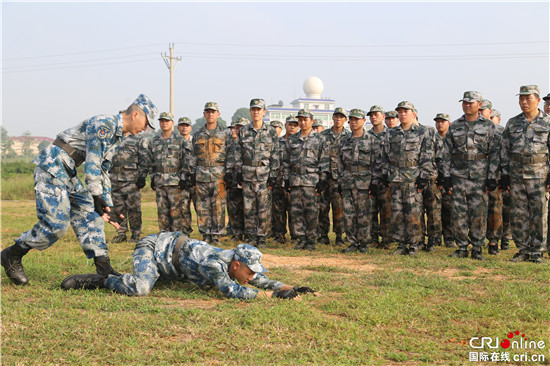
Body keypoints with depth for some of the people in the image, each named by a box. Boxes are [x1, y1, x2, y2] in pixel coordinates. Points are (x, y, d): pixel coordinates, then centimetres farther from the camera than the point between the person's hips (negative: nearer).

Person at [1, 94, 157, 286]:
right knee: (56, 223, -12)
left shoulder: (116, 138, 16)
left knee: (89, 217, 4)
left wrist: (108, 205, 15)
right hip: (51, 166, -10)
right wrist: (97, 197, -21)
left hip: (67, 174, 10)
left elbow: (103, 173, 21)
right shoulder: (104, 123, -15)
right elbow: (92, 164, -20)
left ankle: (104, 269, 4)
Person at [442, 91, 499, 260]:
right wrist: (446, 177, 4)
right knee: (459, 215, 2)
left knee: (479, 215, -1)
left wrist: (492, 177, -6)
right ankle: (462, 248, 12)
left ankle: (477, 249, 10)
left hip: (480, 178, -2)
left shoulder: (489, 126, 3)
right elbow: (447, 153, 11)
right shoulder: (454, 126, 9)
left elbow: (495, 153, 1)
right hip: (458, 177, 2)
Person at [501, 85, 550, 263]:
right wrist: (505, 174, 5)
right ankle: (523, 251, 14)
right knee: (518, 215, 4)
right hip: (516, 176, 3)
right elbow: (505, 151, 11)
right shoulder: (512, 123, 8)